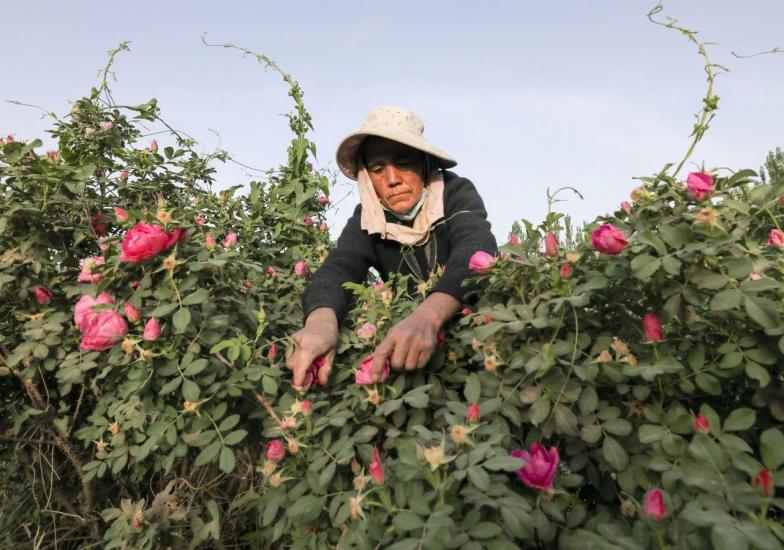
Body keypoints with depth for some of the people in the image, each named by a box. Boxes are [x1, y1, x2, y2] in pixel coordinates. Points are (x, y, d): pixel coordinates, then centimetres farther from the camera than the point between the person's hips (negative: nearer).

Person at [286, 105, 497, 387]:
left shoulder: (457, 194, -13)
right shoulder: (367, 220, -5)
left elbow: (477, 249, -31)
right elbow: (338, 267, -22)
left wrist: (429, 315, -49)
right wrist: (322, 317, -45)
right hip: (403, 332, 2)